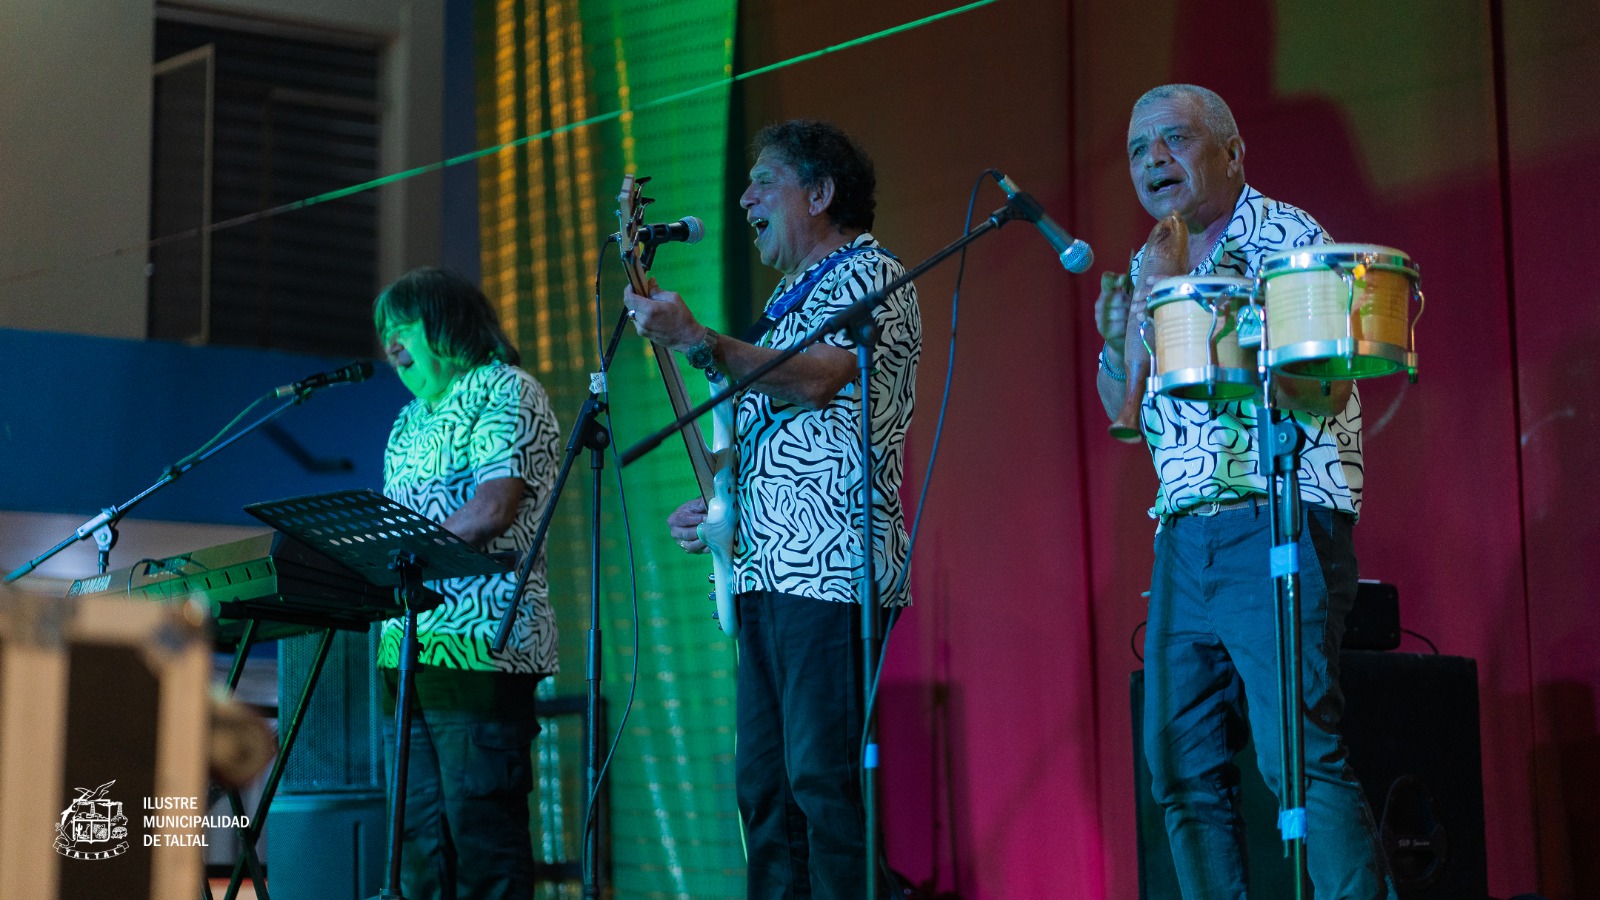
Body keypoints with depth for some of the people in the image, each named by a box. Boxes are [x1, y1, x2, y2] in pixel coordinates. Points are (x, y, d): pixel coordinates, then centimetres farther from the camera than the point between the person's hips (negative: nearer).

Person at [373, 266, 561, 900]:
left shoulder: (505, 392, -3)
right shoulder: (411, 421, 24)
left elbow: (492, 510, -16)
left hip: (481, 643, -9)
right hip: (408, 645, 9)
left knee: (482, 838, -10)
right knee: (421, 840, 6)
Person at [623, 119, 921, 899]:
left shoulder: (870, 276, -3)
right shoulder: (791, 299, 25)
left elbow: (817, 379, -21)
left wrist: (698, 341, -29)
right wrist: (720, 508, 16)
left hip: (830, 569, -10)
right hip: (766, 570, 10)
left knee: (824, 777, -14)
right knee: (764, 782, 7)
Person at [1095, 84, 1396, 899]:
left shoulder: (1286, 237, -3)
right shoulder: (1148, 264, 17)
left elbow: (1322, 386, -16)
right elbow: (1126, 418, 22)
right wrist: (1119, 338, 1)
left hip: (1280, 525, -7)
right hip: (1182, 541, 7)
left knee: (1299, 754, -16)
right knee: (1180, 765, 5)